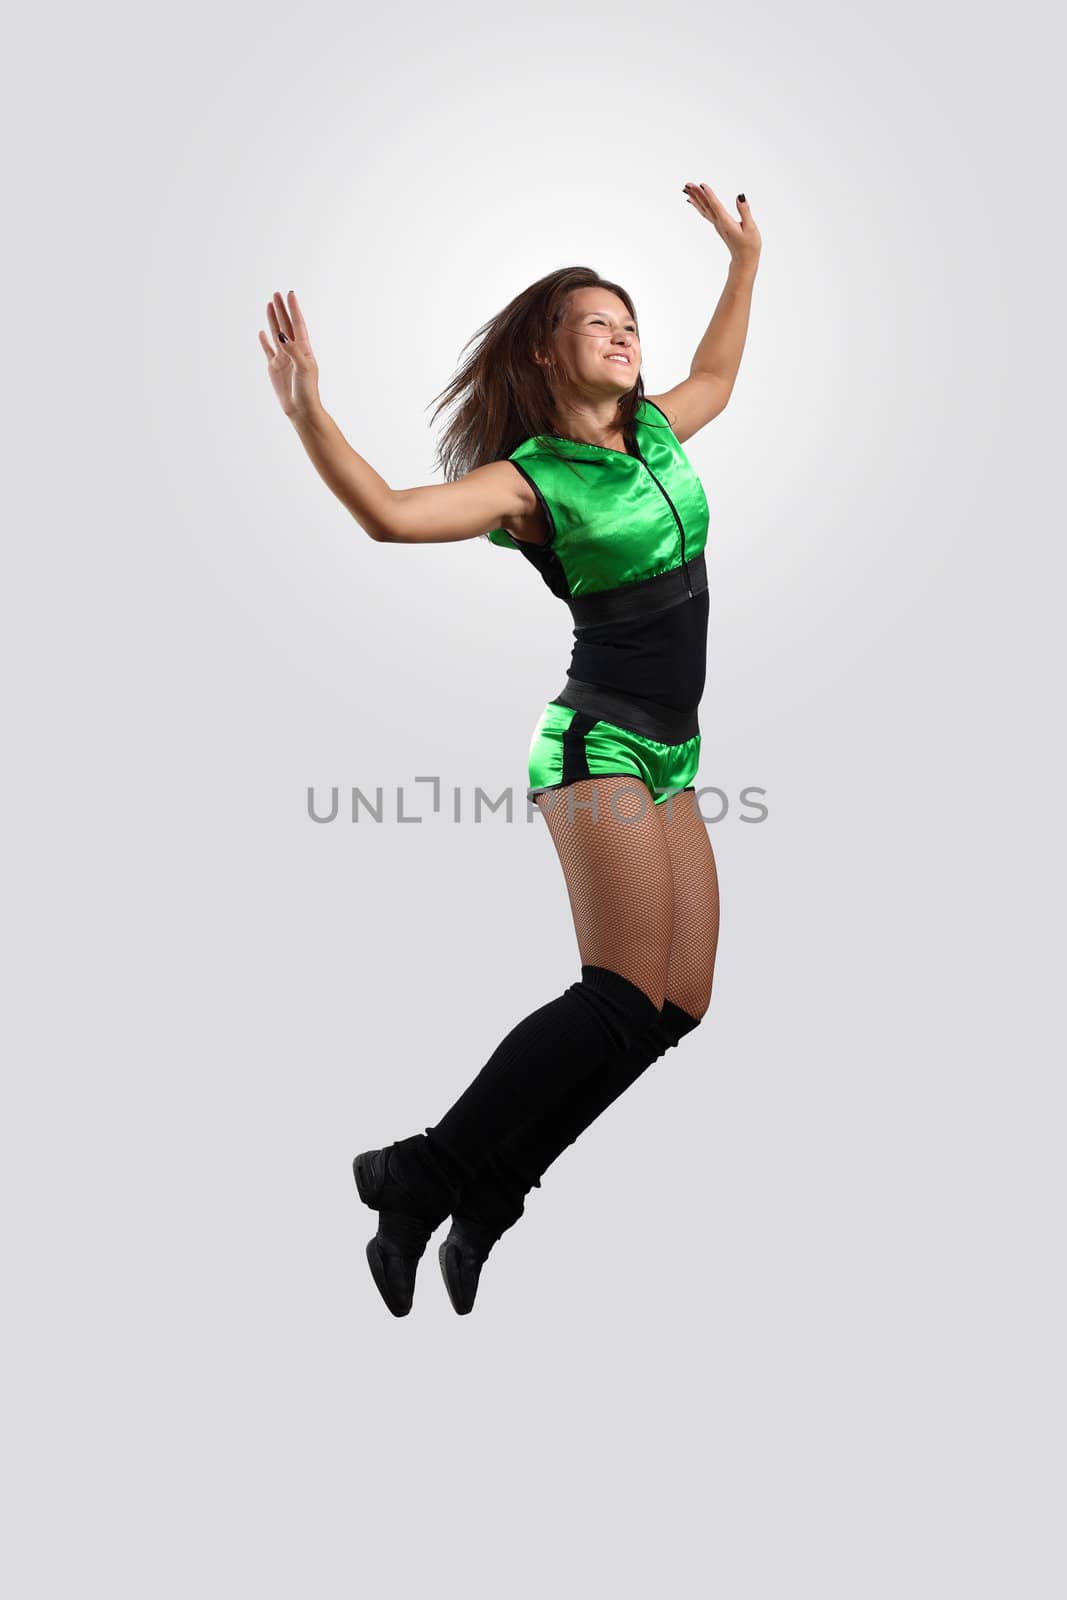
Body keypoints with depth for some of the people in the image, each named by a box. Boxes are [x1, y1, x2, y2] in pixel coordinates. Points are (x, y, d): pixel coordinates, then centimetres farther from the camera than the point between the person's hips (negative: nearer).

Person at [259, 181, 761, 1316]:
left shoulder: (655, 430, 16)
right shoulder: (530, 478, -6)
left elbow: (716, 375, 38)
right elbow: (391, 514, -20)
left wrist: (745, 256, 39)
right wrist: (307, 411, -30)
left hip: (670, 755, 8)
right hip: (598, 741, -8)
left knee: (683, 1003, 0)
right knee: (626, 997, -21)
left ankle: (478, 1210, 8)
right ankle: (422, 1178, -9)